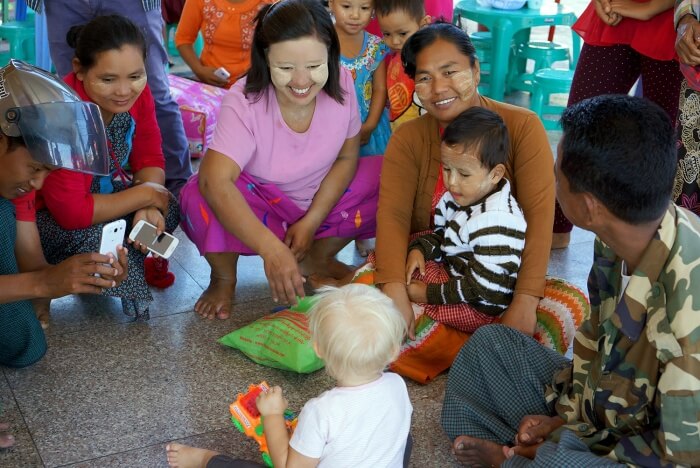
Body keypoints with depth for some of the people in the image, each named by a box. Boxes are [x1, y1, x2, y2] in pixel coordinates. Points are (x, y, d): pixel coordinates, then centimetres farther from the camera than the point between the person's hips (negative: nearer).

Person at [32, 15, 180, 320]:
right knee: (95, 238, -35)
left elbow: (149, 159, -5)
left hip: (100, 194, 7)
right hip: (42, 215, -7)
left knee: (168, 209, -15)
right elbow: (72, 213, -35)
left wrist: (149, 209, -26)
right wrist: (145, 195, -26)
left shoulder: (135, 92, -14)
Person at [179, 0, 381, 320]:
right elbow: (215, 181, -41)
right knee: (198, 198, -34)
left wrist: (312, 222, -18)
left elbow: (347, 157, -7)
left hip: (322, 201, 4)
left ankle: (316, 258, 0)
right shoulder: (243, 101, -29)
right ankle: (224, 277, -4)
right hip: (257, 206, -3)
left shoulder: (341, 84, -18)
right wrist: (271, 249, -53)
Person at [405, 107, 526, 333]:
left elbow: (482, 287, -28)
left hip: (480, 308, -9)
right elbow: (441, 234, 14)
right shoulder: (458, 198, -3)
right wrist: (419, 249, -8)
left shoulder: (495, 221, -31)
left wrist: (430, 294, -22)